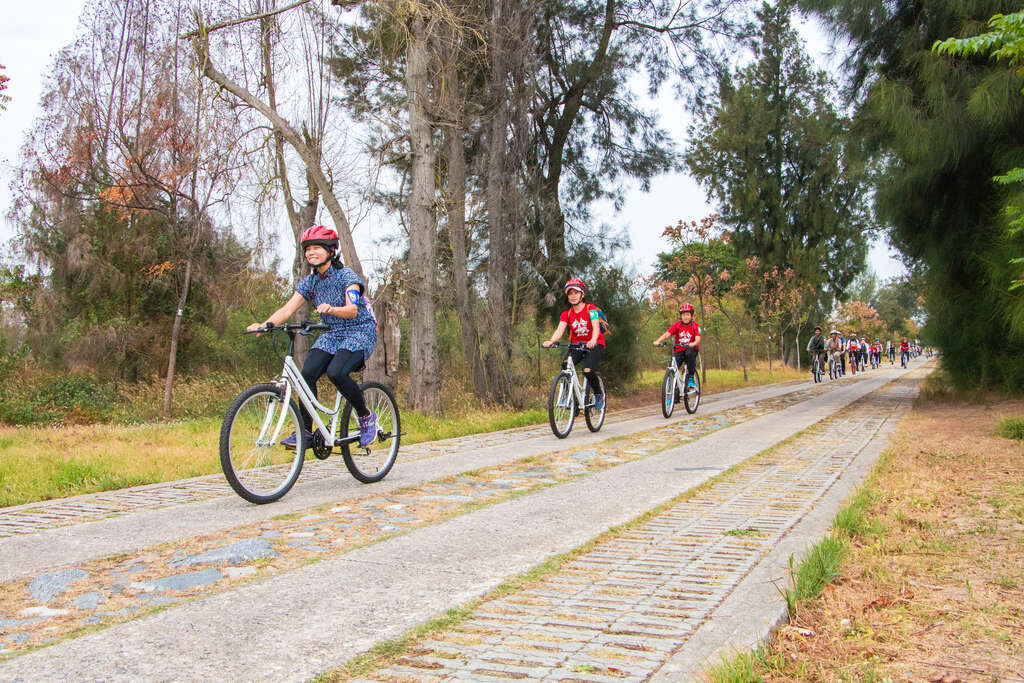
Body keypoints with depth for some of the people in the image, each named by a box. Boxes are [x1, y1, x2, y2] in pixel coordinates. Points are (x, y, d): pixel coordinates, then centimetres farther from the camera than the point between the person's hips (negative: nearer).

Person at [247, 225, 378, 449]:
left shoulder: (346, 276, -13)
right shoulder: (309, 282, 4)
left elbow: (352, 310, -28)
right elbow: (288, 308, -7)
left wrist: (332, 309, -50)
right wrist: (265, 324, -26)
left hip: (360, 332, -6)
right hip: (331, 334, 6)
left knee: (335, 372, -30)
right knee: (307, 374, -17)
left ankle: (366, 417, -9)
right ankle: (305, 432, -8)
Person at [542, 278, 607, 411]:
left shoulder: (591, 309, -13)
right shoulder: (566, 313, -1)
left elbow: (596, 327, -29)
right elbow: (560, 329, -16)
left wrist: (593, 340, -51)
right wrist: (550, 341, -38)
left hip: (594, 345, -4)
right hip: (577, 345, 4)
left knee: (588, 371, -27)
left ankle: (599, 393, 2)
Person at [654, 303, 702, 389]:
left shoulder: (695, 326, -8)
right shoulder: (677, 325, -5)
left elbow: (698, 339, -22)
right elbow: (667, 334, -17)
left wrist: (694, 343, -46)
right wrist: (658, 341, -36)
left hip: (691, 349, -2)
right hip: (679, 350, 2)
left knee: (689, 353, -37)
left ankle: (690, 378, -23)